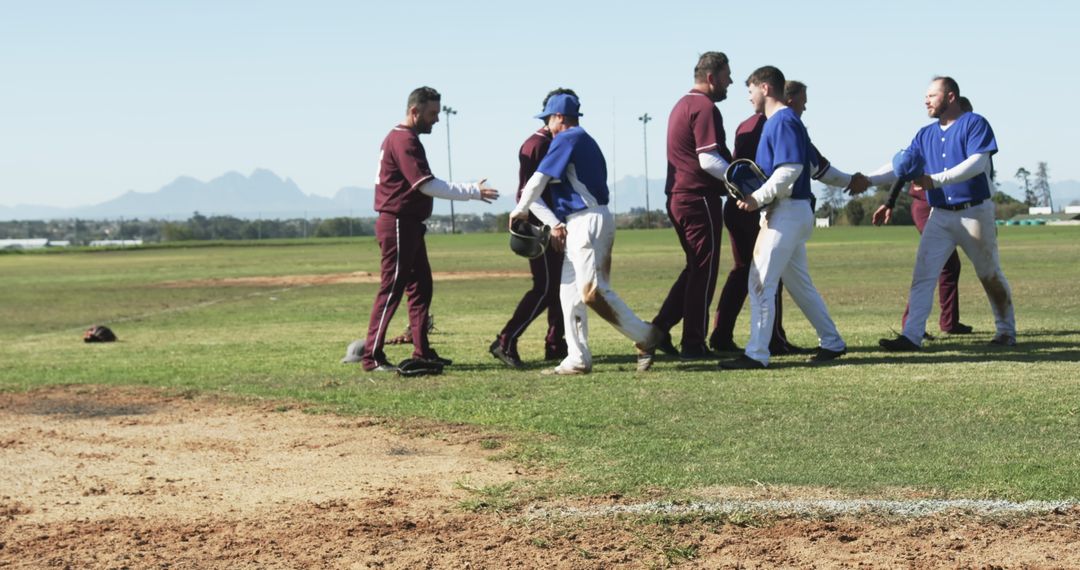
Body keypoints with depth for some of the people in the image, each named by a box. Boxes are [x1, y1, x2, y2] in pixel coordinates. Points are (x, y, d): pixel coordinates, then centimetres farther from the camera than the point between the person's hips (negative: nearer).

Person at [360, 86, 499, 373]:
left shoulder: (401, 138, 17)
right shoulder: (404, 140, -16)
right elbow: (427, 185, -23)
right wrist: (472, 192, -20)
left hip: (410, 225, 11)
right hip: (398, 224, -11)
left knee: (421, 286, 13)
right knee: (391, 289, -9)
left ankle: (422, 353, 18)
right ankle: (372, 357, -6)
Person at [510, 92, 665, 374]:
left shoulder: (567, 139, -7)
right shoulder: (584, 140, 23)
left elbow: (539, 179, -9)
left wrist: (520, 210, 4)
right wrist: (556, 223, 11)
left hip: (590, 221, -10)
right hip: (578, 226, 10)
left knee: (592, 290, -18)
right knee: (570, 292, 8)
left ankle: (645, 336, -12)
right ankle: (578, 359, 7)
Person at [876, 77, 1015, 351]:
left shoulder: (975, 124, -7)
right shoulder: (925, 135, 11)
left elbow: (977, 163, -21)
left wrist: (936, 180, -30)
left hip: (975, 213, -5)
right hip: (940, 216, 5)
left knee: (990, 275, 9)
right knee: (922, 275, -7)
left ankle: (1006, 332, 25)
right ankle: (911, 336, -12)